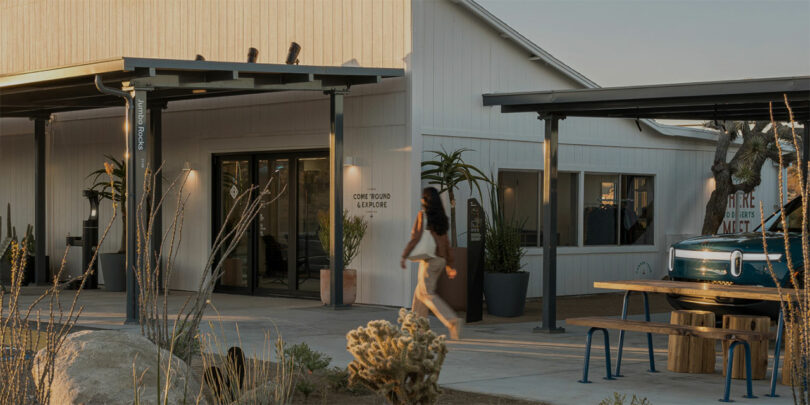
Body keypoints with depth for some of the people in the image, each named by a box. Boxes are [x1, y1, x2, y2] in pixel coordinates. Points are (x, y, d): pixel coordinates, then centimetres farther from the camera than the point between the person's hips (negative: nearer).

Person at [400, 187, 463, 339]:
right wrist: (449, 265, 16)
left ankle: (452, 321, -25)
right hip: (440, 260, 8)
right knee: (420, 291, 18)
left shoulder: (423, 215, -8)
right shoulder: (441, 217, 13)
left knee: (427, 295, -8)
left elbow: (416, 237, -17)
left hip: (429, 259, -8)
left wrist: (404, 256, -12)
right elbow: (446, 243, 14)